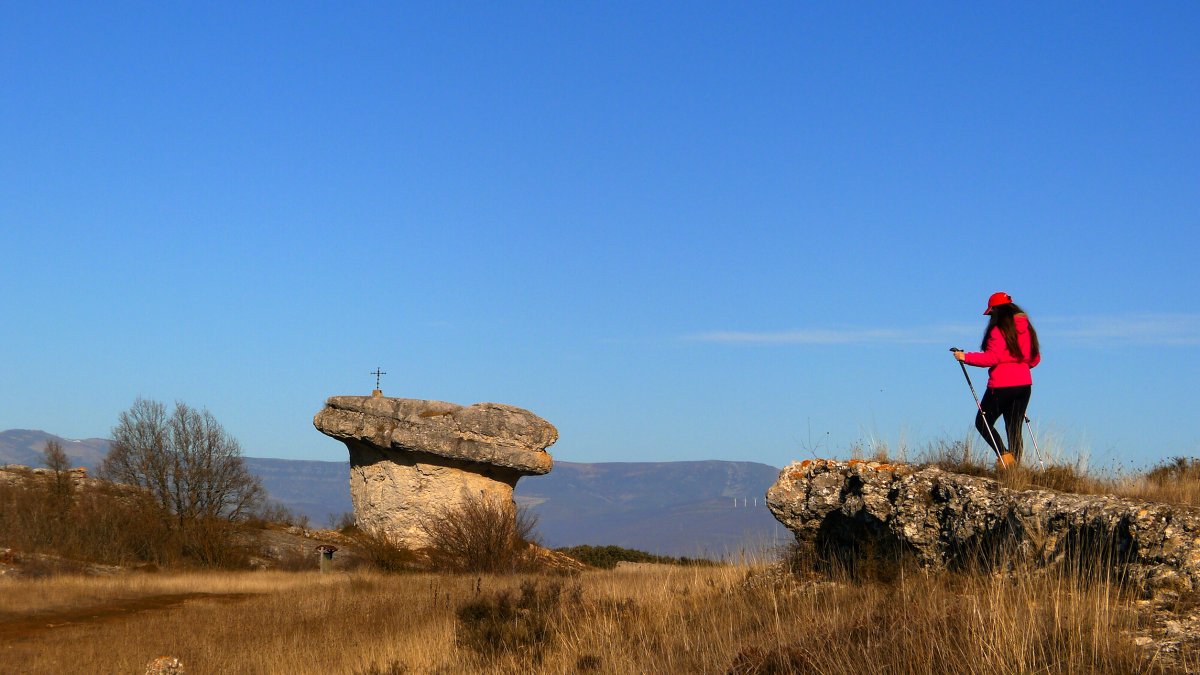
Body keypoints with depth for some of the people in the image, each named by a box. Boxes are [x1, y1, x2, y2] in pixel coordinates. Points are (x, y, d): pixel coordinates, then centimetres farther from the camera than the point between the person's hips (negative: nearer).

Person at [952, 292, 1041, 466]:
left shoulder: (999, 329, -10)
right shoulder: (1027, 328, 10)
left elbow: (992, 358, -18)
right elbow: (1035, 359, 16)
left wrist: (965, 357, -12)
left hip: (1002, 385, -6)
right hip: (1025, 385, 7)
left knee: (983, 422, 8)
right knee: (1015, 429, 9)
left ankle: (1004, 455, -11)